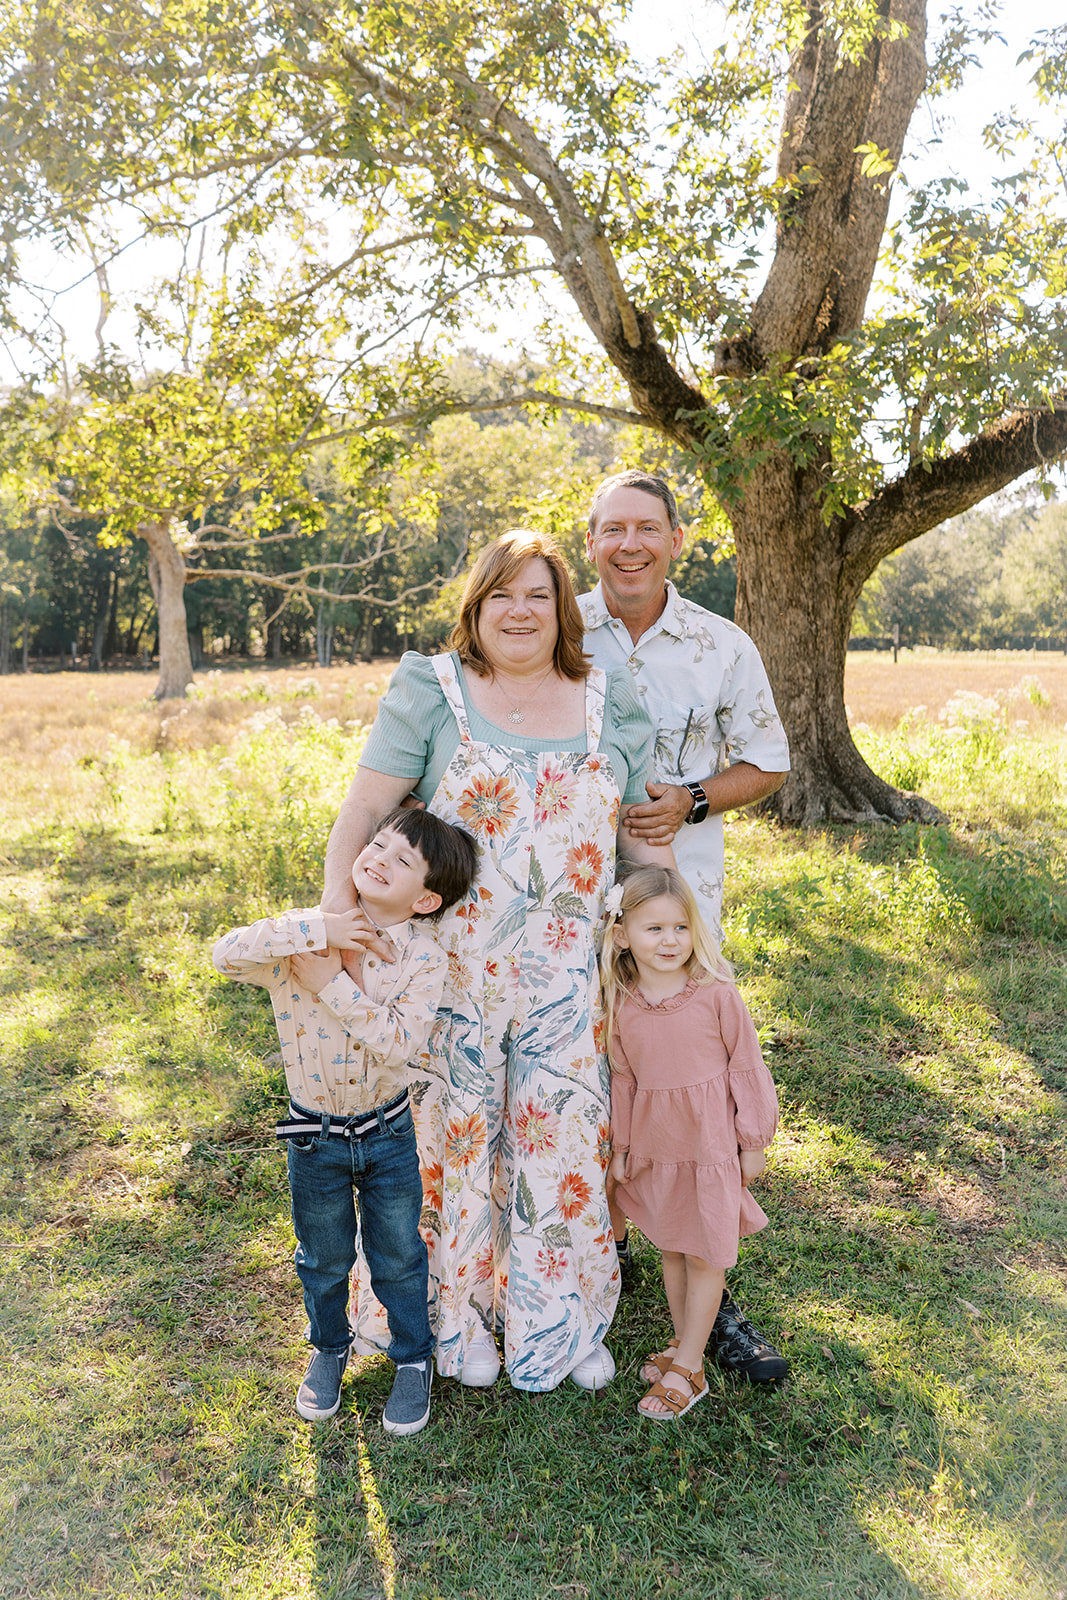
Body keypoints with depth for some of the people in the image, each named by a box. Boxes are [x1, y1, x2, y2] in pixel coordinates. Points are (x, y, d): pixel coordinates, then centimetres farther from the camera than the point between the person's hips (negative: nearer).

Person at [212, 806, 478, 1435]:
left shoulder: (424, 958, -18)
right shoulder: (307, 931, -15)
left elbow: (399, 1043, -29)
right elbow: (228, 953, -30)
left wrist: (331, 983, -30)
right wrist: (315, 930, -34)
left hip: (388, 1131, -1)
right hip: (315, 1135, 1)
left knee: (399, 1257, 17)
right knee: (324, 1258, 22)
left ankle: (414, 1358, 42)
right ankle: (330, 1347, 49)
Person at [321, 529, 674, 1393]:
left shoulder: (609, 704, 6)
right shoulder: (431, 692, -3)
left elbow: (645, 836, 10)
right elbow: (359, 818, -6)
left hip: (566, 980, 3)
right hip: (446, 966, -2)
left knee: (565, 1138, 10)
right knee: (451, 1132, 10)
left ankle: (563, 1319, 32)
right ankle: (455, 1315, 33)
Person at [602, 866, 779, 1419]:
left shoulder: (717, 995, -16)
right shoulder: (621, 1007, -5)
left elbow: (745, 1067, -7)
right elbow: (622, 1080, 7)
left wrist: (753, 1143, -3)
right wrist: (620, 1147, 11)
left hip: (711, 1143, -4)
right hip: (653, 1146, 4)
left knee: (705, 1256, 7)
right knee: (670, 1248, 18)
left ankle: (688, 1368, 20)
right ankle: (682, 1343, 36)